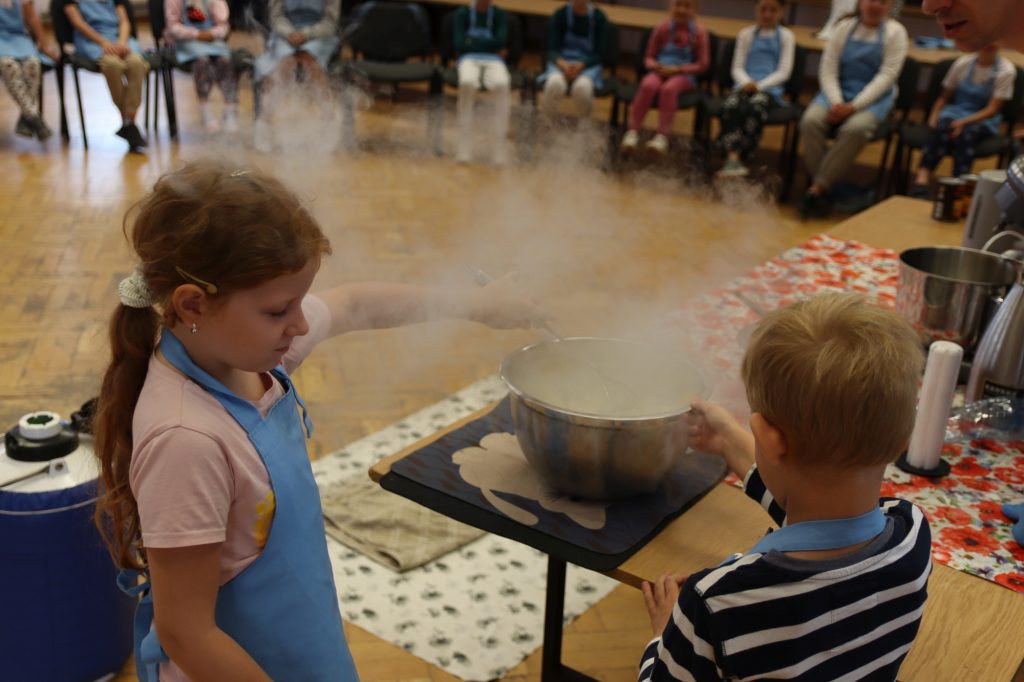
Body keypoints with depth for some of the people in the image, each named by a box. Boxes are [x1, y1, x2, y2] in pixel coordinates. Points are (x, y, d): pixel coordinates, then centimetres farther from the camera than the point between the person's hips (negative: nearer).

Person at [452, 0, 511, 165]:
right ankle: (464, 147, -34)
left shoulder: (499, 14, 14)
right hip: (469, 59, -1)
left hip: (493, 60, 1)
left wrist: (472, 41, -3)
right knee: (467, 83, -38)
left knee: (502, 84, -36)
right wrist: (491, 45, 0)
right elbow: (459, 44, 0)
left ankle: (500, 146, -34)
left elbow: (501, 41, 0)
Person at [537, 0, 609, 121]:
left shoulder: (599, 17, -1)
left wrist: (580, 65, -22)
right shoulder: (559, 15, 1)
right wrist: (563, 64, -25)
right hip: (561, 63, 1)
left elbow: (599, 54, -2)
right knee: (555, 83, -36)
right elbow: (552, 50, -3)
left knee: (582, 86, -37)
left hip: (588, 65, -1)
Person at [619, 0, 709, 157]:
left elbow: (702, 64, -1)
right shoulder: (662, 28, 8)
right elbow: (649, 57, 13)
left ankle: (662, 137, -39)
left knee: (669, 88, -37)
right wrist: (655, 65, -11)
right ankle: (633, 132, -35)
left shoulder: (699, 32, 2)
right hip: (659, 71, 2)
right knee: (648, 85, -34)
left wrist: (678, 69, -14)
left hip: (684, 75, -2)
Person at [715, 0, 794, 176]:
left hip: (770, 88, -2)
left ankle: (739, 157, -33)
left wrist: (759, 85, -13)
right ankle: (732, 155, -42)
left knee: (755, 107, -37)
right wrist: (747, 82, -13)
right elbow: (737, 68, 9)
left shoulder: (785, 36, 10)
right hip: (745, 85, 2)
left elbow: (784, 72, 2)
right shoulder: (746, 34, 16)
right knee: (730, 104, -34)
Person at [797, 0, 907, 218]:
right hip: (838, 92, 3)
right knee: (810, 121, -28)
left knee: (855, 129, -34)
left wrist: (853, 106, -19)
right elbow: (827, 70, 2)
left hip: (874, 98, -2)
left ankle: (817, 188, -31)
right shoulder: (844, 27, 9)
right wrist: (836, 102, -16)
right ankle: (821, 188, -24)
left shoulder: (895, 32, 2)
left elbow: (887, 75, -7)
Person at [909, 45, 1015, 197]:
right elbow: (944, 97, 11)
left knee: (966, 133, -38)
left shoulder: (1006, 70, -4)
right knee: (941, 128, -35)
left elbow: (992, 110, -8)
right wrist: (933, 118, -9)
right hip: (954, 113, 2)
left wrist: (963, 122, -22)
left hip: (984, 120, -2)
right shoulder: (963, 63, 4)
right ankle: (922, 178, -50)